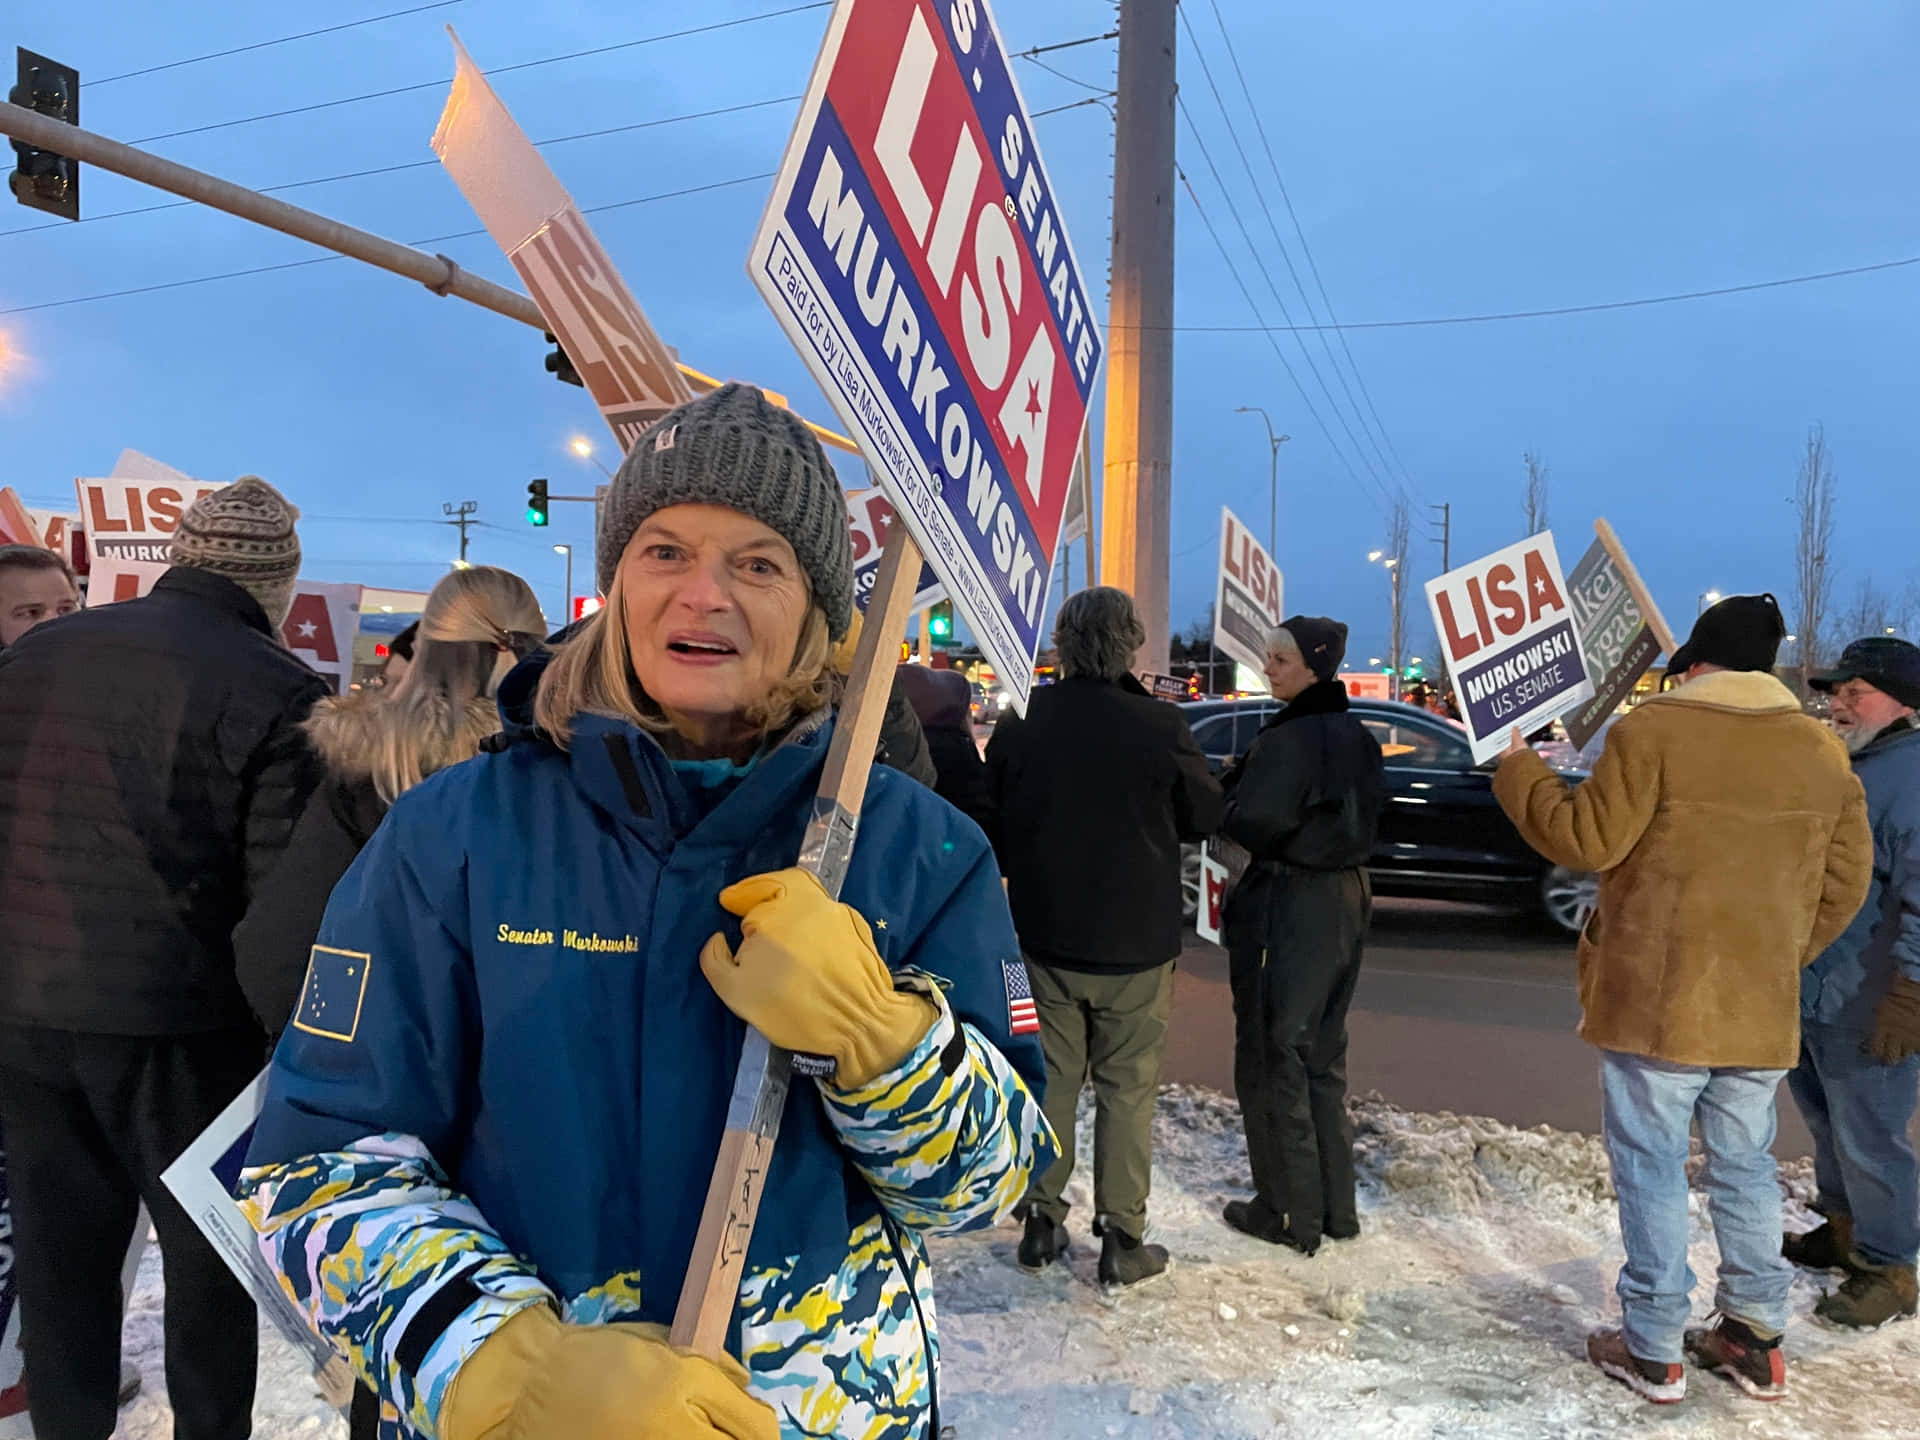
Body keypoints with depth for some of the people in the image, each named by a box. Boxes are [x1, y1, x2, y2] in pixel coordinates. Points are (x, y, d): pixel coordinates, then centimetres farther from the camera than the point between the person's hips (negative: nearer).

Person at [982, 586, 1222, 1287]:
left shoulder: (1020, 724, -6)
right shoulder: (1158, 725, -16)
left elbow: (994, 826, 5)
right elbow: (1204, 816, -1)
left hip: (1046, 936, 3)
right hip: (1135, 941, -3)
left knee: (1052, 1077, 16)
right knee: (1127, 1085, 9)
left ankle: (1042, 1220, 24)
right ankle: (1121, 1236, 15)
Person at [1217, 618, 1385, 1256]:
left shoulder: (1287, 741, -20)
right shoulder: (1358, 738, 7)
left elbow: (1248, 823, -22)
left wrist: (1232, 785, -3)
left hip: (1285, 909, -9)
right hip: (1345, 899, 9)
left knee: (1273, 1061, 5)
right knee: (1322, 1058, 19)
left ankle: (1290, 1214, 15)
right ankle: (1336, 1209, 27)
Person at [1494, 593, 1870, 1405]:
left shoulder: (1657, 730, -12)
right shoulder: (1823, 751, 5)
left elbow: (1587, 840, -13)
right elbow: (1845, 884, 10)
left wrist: (1518, 773, 2)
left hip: (1655, 1001, -5)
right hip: (1760, 1006, 5)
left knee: (1652, 1170, 4)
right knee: (1745, 1168, 18)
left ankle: (1653, 1351, 13)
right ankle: (1755, 1341, 26)